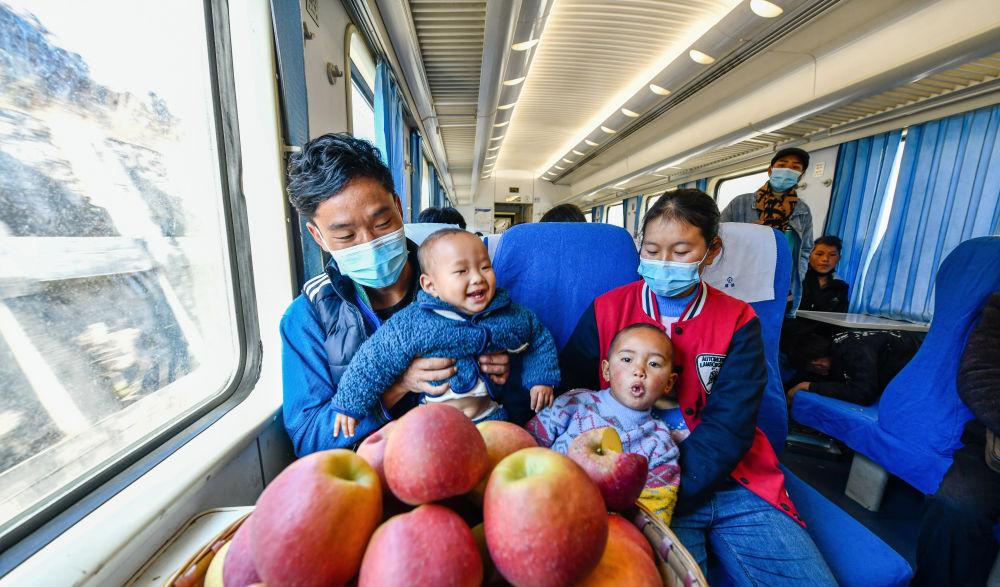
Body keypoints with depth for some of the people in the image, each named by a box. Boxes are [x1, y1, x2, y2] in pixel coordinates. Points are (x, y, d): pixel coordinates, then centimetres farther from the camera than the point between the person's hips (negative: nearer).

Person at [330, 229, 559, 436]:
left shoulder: (512, 316, -9)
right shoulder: (411, 325, -19)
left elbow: (540, 338, 9)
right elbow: (374, 360, -10)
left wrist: (542, 378, 4)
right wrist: (349, 403, -3)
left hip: (491, 417, 3)